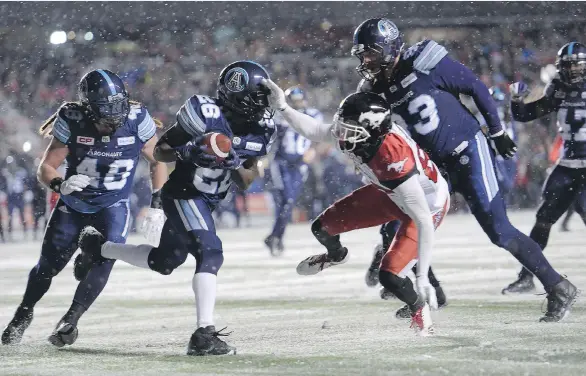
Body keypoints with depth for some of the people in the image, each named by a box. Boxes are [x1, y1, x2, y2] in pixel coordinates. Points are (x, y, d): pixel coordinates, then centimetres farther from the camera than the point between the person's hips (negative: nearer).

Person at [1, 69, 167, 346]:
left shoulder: (137, 121, -20)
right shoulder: (72, 123, -22)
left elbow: (157, 162, -3)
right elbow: (45, 168, -17)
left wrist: (157, 204, -7)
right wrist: (60, 184, -39)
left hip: (112, 205, 0)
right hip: (73, 202, 0)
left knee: (105, 260, -24)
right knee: (49, 264, 6)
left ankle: (70, 320, -13)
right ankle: (23, 314, 33)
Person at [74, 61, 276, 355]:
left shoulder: (261, 131, -3)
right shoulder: (207, 115, -21)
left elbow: (246, 182, 3)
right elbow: (160, 151, -11)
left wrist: (234, 165, -18)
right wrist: (187, 152, -30)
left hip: (208, 201, 8)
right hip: (183, 194, -8)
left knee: (164, 263, 17)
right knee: (210, 254, -24)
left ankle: (98, 248, 37)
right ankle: (204, 335, -25)